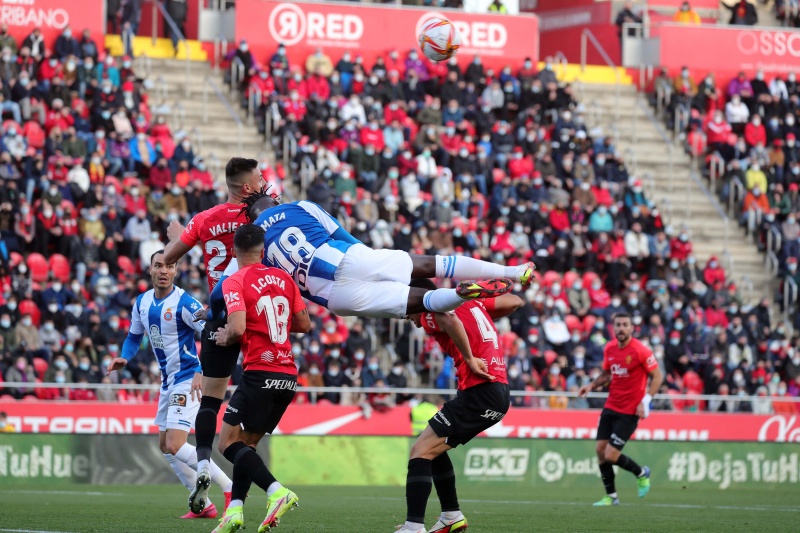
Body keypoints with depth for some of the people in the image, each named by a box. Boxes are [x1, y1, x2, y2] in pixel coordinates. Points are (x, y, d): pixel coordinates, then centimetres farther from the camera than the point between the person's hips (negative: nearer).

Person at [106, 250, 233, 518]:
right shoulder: (142, 302, 5)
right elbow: (134, 337, 19)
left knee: (175, 446, -18)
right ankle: (203, 505, 21)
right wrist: (123, 358, -1)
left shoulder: (184, 302, -18)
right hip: (168, 382, 9)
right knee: (166, 447, 13)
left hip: (188, 380, -9)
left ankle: (230, 489, -9)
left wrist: (201, 372, -34)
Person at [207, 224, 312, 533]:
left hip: (260, 373, -7)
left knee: (229, 443, -4)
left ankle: (276, 491, -22)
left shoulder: (235, 282, -7)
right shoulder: (283, 278, 10)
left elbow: (238, 328, -19)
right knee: (247, 443, 15)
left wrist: (224, 338, 2)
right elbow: (304, 324, 13)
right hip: (289, 375, 7)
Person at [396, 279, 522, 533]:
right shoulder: (472, 302, 20)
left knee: (421, 452, -10)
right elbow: (515, 301, 24)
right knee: (433, 446, 23)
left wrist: (470, 359, -21)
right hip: (499, 392, 9)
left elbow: (450, 320, -28)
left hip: (479, 394, -9)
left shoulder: (430, 314, -4)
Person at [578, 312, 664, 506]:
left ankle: (641, 474, 19)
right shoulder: (609, 349, 4)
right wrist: (591, 385, 2)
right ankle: (611, 496, 16)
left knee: (611, 455, -10)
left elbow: (657, 376, -10)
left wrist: (646, 400, -19)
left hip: (629, 412, -6)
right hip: (611, 407, 6)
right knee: (600, 450, 1)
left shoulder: (640, 351, -15)